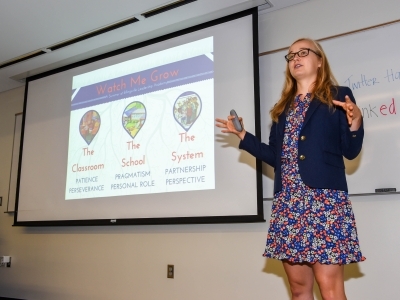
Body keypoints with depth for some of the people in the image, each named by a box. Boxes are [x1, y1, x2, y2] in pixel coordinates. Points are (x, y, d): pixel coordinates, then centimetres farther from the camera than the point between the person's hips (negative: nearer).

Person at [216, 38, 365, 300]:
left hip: (324, 198, -5)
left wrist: (355, 121, -19)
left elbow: (351, 151, 0)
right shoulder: (283, 108, 19)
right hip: (287, 203, 5)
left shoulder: (338, 96, 5)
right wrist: (242, 134, 18)